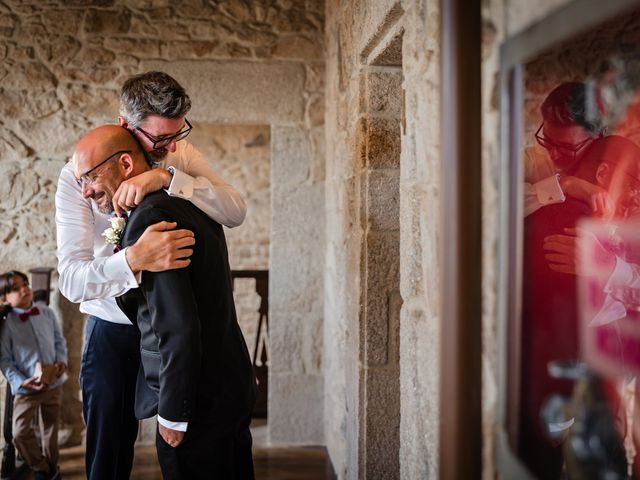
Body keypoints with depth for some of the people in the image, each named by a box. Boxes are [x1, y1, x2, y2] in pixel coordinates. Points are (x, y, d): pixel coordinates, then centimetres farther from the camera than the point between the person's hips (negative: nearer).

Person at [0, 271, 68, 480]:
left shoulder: (48, 313, 0)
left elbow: (60, 341, 9)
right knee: (20, 433, -7)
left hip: (53, 383, 3)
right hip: (26, 388, -3)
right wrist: (21, 381, -18)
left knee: (51, 427, 16)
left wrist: (62, 361, -8)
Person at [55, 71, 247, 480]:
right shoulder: (77, 177, -16)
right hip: (114, 332, -2)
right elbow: (72, 280, -25)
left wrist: (167, 177, -34)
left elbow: (236, 212, -21)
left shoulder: (181, 155, -5)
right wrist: (133, 259, -45)